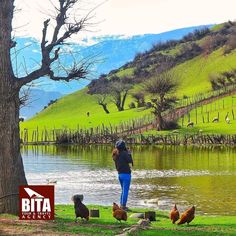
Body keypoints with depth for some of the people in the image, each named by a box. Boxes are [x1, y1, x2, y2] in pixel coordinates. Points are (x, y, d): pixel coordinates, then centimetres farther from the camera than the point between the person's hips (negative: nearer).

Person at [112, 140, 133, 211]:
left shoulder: (115, 154, 6)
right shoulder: (124, 153, -17)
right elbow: (130, 161, -12)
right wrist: (129, 153, 0)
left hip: (120, 174, 8)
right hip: (126, 174, -8)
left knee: (123, 190, 20)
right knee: (125, 191, -1)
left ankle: (121, 205, 22)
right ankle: (123, 206, -1)